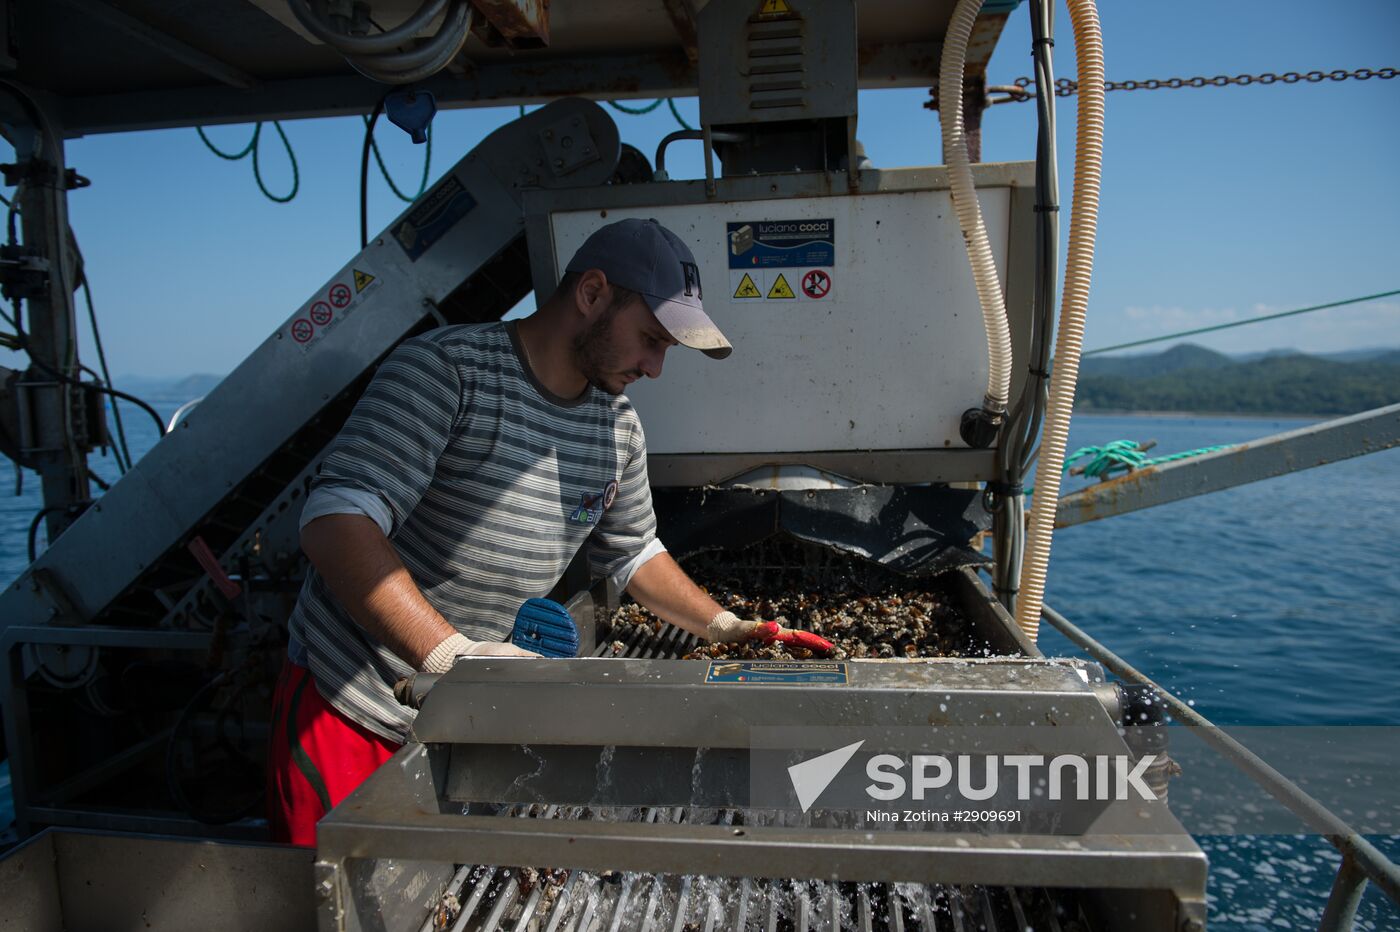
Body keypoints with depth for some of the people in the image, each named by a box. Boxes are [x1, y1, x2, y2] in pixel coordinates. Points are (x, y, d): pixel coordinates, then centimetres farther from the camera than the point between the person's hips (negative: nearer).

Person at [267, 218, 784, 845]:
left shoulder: (619, 429, 4)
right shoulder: (447, 369, -19)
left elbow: (632, 553, 17)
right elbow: (335, 525, -28)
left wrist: (727, 628, 9)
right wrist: (448, 653, -37)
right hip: (347, 705, -5)